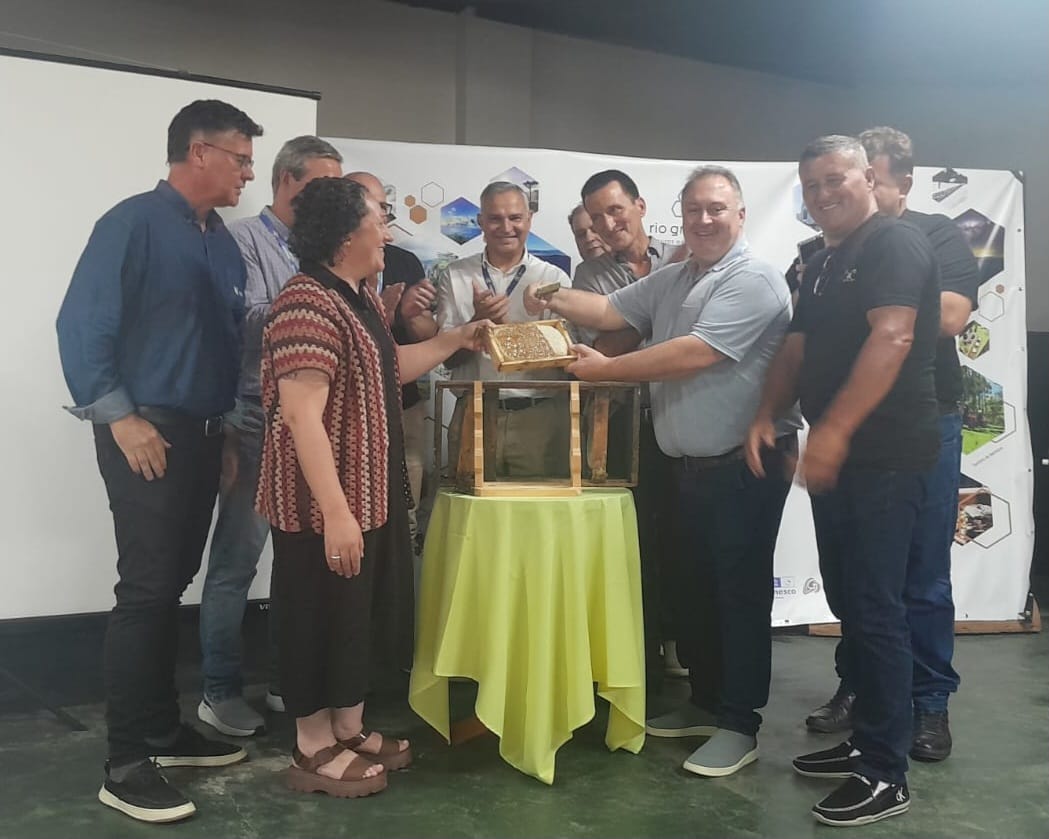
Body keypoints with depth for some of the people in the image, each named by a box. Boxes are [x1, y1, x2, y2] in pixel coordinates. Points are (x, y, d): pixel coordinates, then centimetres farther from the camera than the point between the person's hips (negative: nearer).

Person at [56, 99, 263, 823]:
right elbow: (81, 326, -14)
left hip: (203, 435, 8)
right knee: (146, 591, -6)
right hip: (146, 435, -8)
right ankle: (127, 765, 3)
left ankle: (163, 732, 26)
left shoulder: (224, 243, 13)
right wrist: (120, 418, -17)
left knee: (174, 587, 14)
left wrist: (226, 423, 13)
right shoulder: (135, 223, -9)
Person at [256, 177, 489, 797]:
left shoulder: (361, 298, 11)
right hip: (325, 504, -10)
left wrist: (456, 340, 23)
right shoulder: (308, 303, -22)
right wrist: (335, 512, -28)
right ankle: (313, 750, 20)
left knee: (362, 612, 18)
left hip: (370, 492, 10)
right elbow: (302, 415, -27)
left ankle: (350, 731, 34)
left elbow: (386, 368, 25)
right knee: (323, 617, 4)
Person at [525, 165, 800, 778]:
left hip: (748, 461, -8)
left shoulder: (753, 280, -14)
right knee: (700, 584, 16)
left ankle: (740, 724, 8)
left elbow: (695, 353, -23)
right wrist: (553, 302, -9)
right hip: (694, 463, 8)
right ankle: (706, 701, 29)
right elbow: (609, 310, 10)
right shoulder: (671, 280, 14)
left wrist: (606, 369, -17)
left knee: (740, 589, -2)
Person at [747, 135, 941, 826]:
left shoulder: (895, 243, -9)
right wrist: (767, 417, 3)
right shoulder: (821, 266, 19)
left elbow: (891, 338, -22)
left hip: (886, 457, -9)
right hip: (838, 458, 9)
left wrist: (834, 429, -26)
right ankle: (866, 741, 26)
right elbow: (797, 351, 20)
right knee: (849, 604, 13)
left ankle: (886, 776, 2)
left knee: (876, 610, -7)